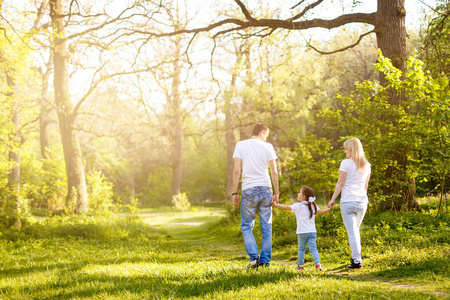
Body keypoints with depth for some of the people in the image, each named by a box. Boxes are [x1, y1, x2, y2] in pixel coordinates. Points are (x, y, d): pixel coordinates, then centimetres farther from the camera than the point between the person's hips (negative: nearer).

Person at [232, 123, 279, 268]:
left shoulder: (241, 145, 2)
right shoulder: (267, 147, 3)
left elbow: (236, 170, -3)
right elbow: (274, 172, 0)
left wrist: (235, 193, 1)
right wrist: (276, 193, 6)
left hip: (248, 191, -1)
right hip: (265, 189, 1)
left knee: (246, 226, 9)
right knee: (266, 226, 9)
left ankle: (254, 256, -6)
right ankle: (265, 260, 10)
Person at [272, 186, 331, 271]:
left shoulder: (298, 206, -6)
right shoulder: (313, 205, 9)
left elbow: (287, 207, -10)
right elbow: (320, 211, 18)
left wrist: (276, 205, -4)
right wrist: (329, 209, 32)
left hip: (302, 232, -3)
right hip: (312, 231, 3)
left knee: (301, 248, 12)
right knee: (313, 248, 0)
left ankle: (300, 265, 18)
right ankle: (318, 263, -16)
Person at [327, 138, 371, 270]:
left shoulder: (346, 163, -7)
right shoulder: (366, 165, 9)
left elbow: (340, 183, -7)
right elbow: (366, 185, 16)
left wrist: (333, 199, -1)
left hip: (348, 201, -5)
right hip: (362, 201, 5)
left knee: (352, 232, -4)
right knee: (356, 231, 18)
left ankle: (357, 261, -7)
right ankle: (356, 257, 22)